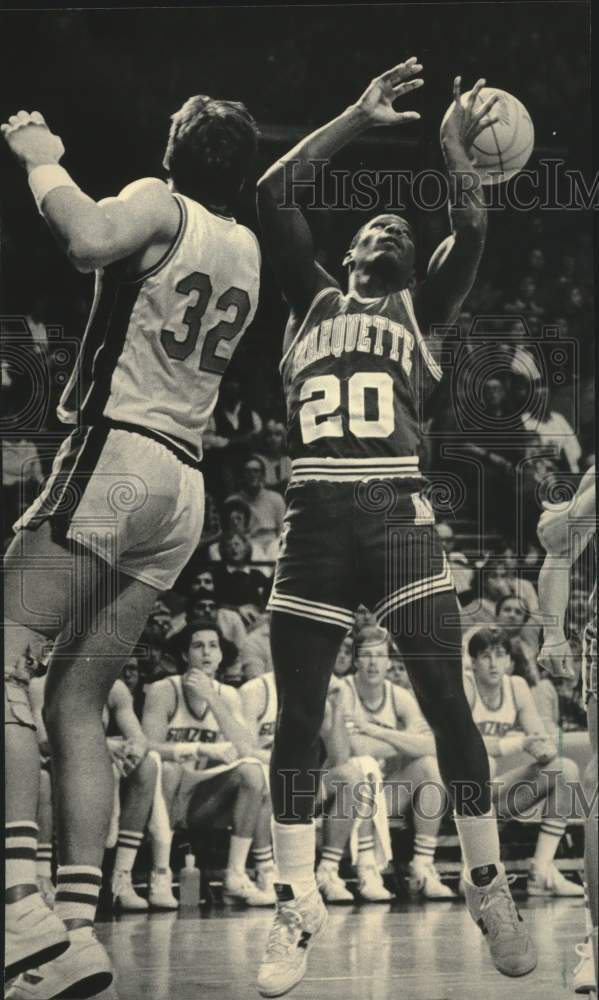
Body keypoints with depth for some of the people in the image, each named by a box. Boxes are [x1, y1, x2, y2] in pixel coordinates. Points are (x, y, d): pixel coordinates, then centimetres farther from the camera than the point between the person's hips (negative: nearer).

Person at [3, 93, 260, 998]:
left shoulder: (161, 205, -1)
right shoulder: (247, 251, 20)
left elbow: (89, 239, -23)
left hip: (117, 453, -8)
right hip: (185, 486, 8)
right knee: (77, 701, 8)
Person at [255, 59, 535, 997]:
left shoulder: (420, 310, 19)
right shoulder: (313, 299, 20)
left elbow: (472, 235, 1)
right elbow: (273, 197, 8)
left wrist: (454, 149, -8)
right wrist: (358, 119, 5)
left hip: (396, 509, -1)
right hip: (313, 515, 1)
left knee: (447, 702, -6)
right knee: (298, 719, 1)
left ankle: (490, 891, 6)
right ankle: (298, 911, 9)